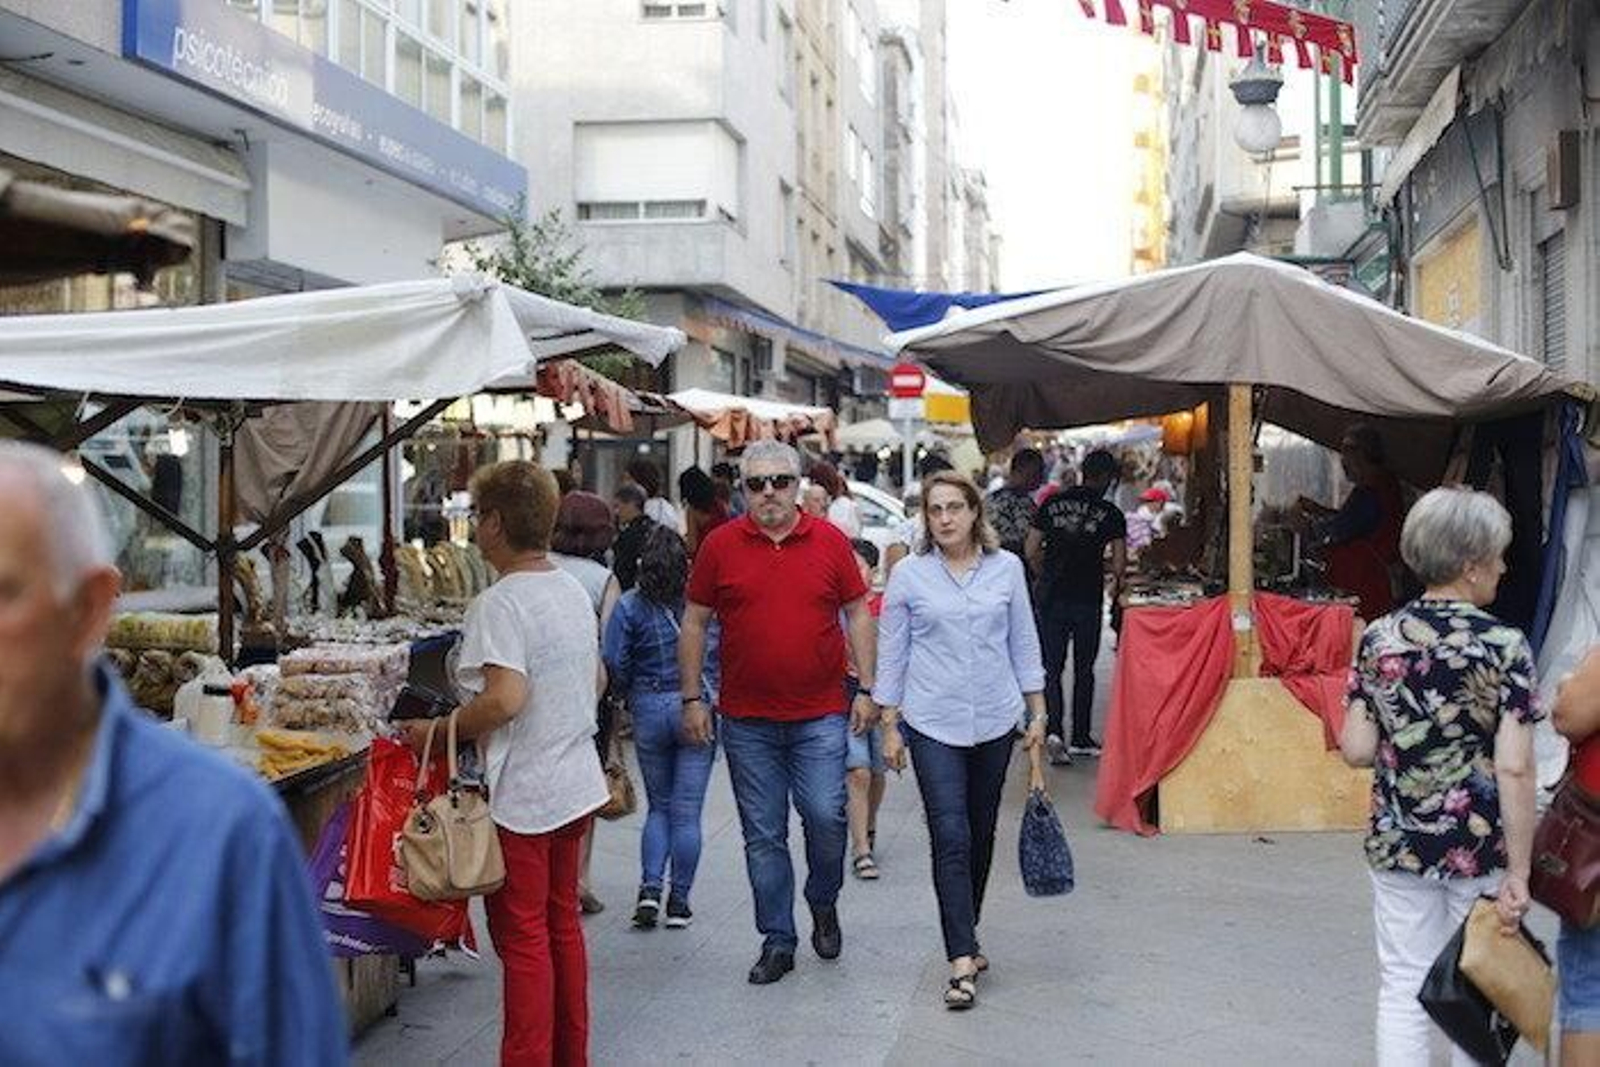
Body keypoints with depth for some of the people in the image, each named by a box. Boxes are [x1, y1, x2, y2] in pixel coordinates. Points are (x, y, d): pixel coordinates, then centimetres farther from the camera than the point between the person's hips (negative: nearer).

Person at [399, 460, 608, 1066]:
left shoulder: (498, 605, -19)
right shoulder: (575, 592, 8)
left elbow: (505, 698, -29)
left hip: (520, 794, -9)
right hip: (575, 783, 9)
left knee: (523, 937, 0)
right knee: (562, 924, 18)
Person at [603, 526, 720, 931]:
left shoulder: (629, 607, -7)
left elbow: (615, 666, -9)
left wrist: (633, 693, 9)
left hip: (649, 710, 1)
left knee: (659, 805, 17)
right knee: (687, 811, 5)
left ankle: (650, 888, 4)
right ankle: (679, 902, 10)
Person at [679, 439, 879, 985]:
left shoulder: (830, 541, 2)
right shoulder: (720, 545, 1)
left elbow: (857, 615, 7)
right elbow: (694, 623, 6)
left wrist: (866, 689, 2)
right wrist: (692, 699, 2)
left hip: (821, 716, -1)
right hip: (747, 720, 1)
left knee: (826, 816, -7)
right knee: (763, 835, 6)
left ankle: (823, 902, 22)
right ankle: (777, 941, 18)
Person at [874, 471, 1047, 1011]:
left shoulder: (1006, 568, 3)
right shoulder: (909, 575, -2)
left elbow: (1023, 643, 9)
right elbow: (891, 653, 2)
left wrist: (1037, 712, 8)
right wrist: (889, 727, 1)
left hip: (994, 720, 3)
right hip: (933, 723, -2)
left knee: (981, 836, 12)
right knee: (951, 838, -10)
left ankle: (964, 937, 30)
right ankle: (962, 961, -10)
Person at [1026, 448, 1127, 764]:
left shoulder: (1051, 504, 3)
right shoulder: (1110, 513, -4)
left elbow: (1032, 551, 3)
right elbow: (1119, 562, -8)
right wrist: (1115, 583, 13)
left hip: (1052, 597, 2)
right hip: (1088, 600, -1)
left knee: (1051, 669, 6)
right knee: (1083, 670, 11)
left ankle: (1053, 730, -12)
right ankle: (1080, 738, 17)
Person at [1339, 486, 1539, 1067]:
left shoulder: (1379, 638, -3)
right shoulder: (1506, 647, -13)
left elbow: (1356, 750, -3)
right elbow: (1514, 769, -17)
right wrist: (1519, 872, -12)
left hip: (1398, 844, 3)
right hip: (1480, 847, -3)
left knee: (1403, 987, 12)